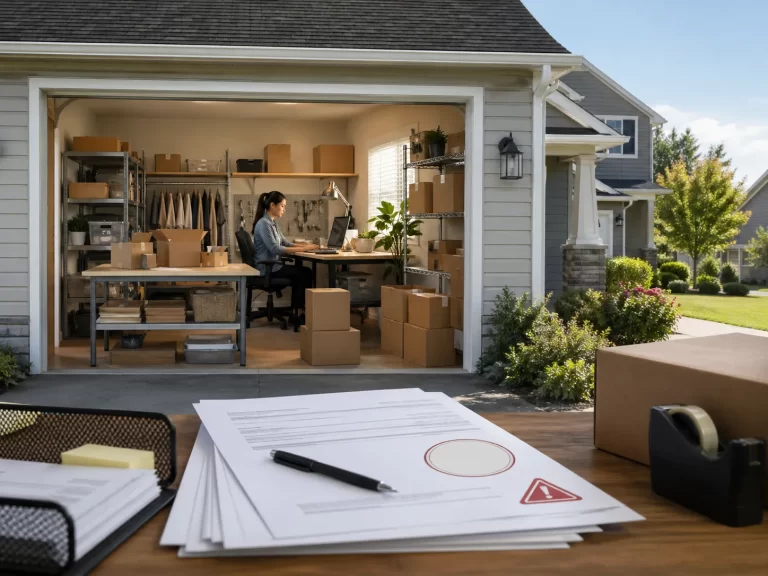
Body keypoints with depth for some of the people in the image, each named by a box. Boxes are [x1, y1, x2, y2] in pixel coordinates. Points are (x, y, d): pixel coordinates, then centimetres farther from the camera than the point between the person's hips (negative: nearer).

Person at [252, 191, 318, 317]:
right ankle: (300, 311, -1)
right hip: (267, 268, -10)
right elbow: (275, 249, -25)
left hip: (272, 265, 10)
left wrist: (305, 245, -1)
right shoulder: (263, 224, -17)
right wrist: (302, 249, -23)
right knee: (305, 274, -10)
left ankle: (296, 311, 4)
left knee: (303, 273, 4)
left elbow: (285, 243, 15)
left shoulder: (273, 223, 14)